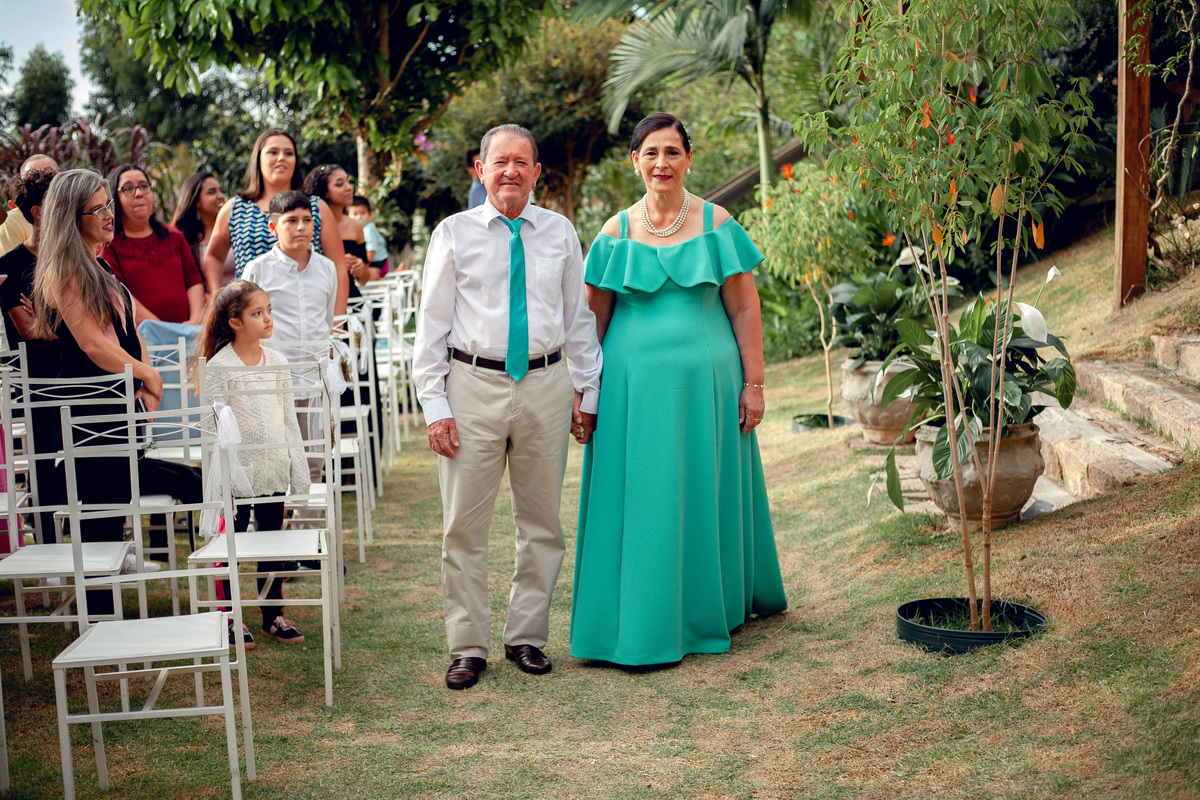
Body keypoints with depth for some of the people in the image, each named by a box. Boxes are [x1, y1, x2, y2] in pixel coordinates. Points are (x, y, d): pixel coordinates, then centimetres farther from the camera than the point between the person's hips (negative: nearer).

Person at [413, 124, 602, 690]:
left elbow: (579, 317, 13)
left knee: (542, 522, 10)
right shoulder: (454, 233, 2)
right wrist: (434, 405, -6)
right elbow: (432, 321, 1)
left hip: (546, 384, 2)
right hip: (474, 384, -2)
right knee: (464, 526, 1)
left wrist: (587, 392, 9)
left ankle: (527, 637, 24)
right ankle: (468, 647, 13)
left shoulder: (560, 233, 8)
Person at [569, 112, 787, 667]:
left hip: (704, 381, 0)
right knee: (639, 501, 3)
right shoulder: (615, 233, 4)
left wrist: (753, 385, -3)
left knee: (703, 496, 8)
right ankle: (640, 626, 15)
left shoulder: (716, 224, 2)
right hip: (633, 386, 1)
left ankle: (708, 611, 27)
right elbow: (593, 319, 8)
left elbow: (744, 310, 1)